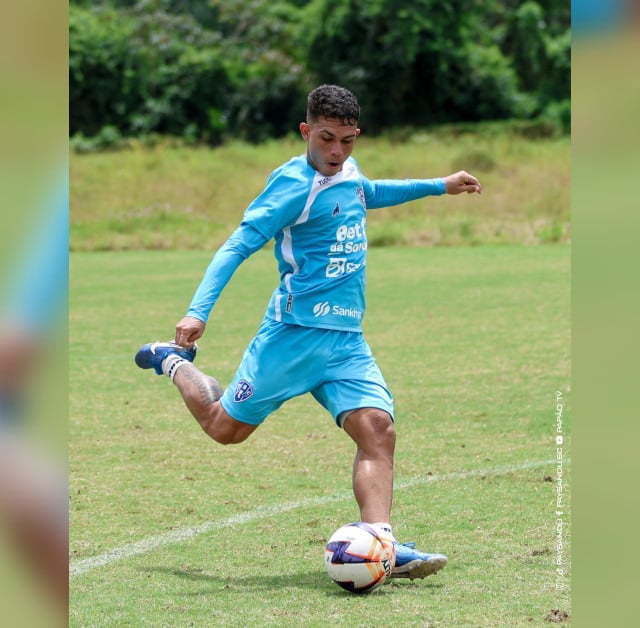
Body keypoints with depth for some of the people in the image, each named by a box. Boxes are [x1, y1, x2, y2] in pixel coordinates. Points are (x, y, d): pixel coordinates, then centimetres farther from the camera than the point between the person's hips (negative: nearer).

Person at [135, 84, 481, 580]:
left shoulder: (349, 172, 10)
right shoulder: (296, 184, -14)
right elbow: (240, 245, -18)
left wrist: (438, 186, 40)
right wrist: (198, 312, -29)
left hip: (347, 340, 6)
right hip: (295, 332, -6)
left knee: (377, 428, -15)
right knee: (226, 428, 8)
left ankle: (381, 543, -25)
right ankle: (173, 363, 37)